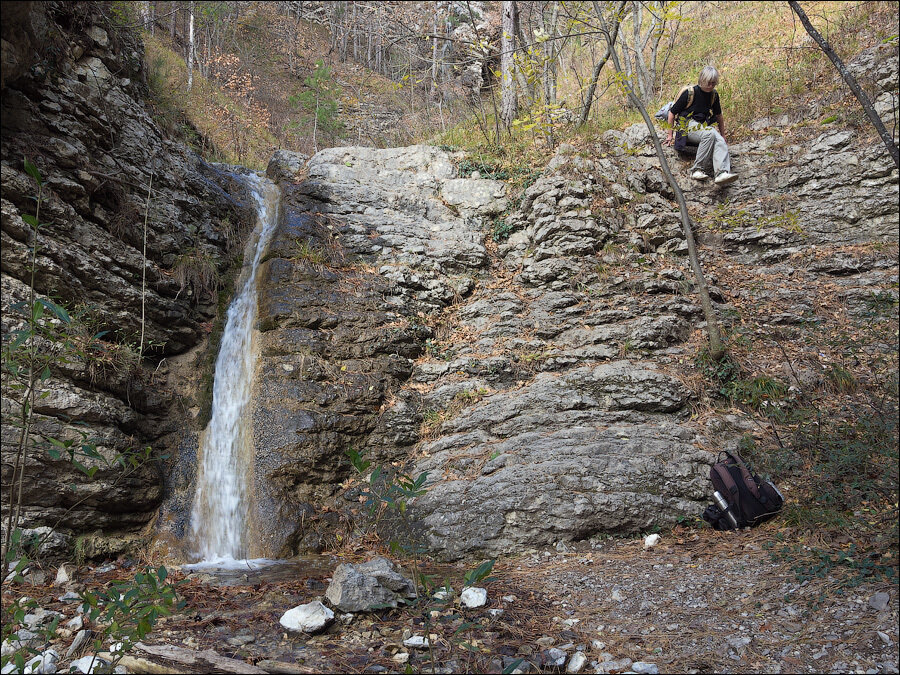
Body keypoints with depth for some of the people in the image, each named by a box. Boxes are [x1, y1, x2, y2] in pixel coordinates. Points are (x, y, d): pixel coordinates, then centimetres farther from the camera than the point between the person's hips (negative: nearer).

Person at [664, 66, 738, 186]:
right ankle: (697, 169, -31)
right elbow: (672, 113, -1)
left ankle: (722, 173, -48)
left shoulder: (713, 95, 11)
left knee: (720, 141, -29)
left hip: (703, 126, 5)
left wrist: (723, 136, 27)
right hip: (687, 126, -5)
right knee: (710, 134, -36)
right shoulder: (689, 92, -6)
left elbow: (719, 115, 25)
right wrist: (670, 135, -1)